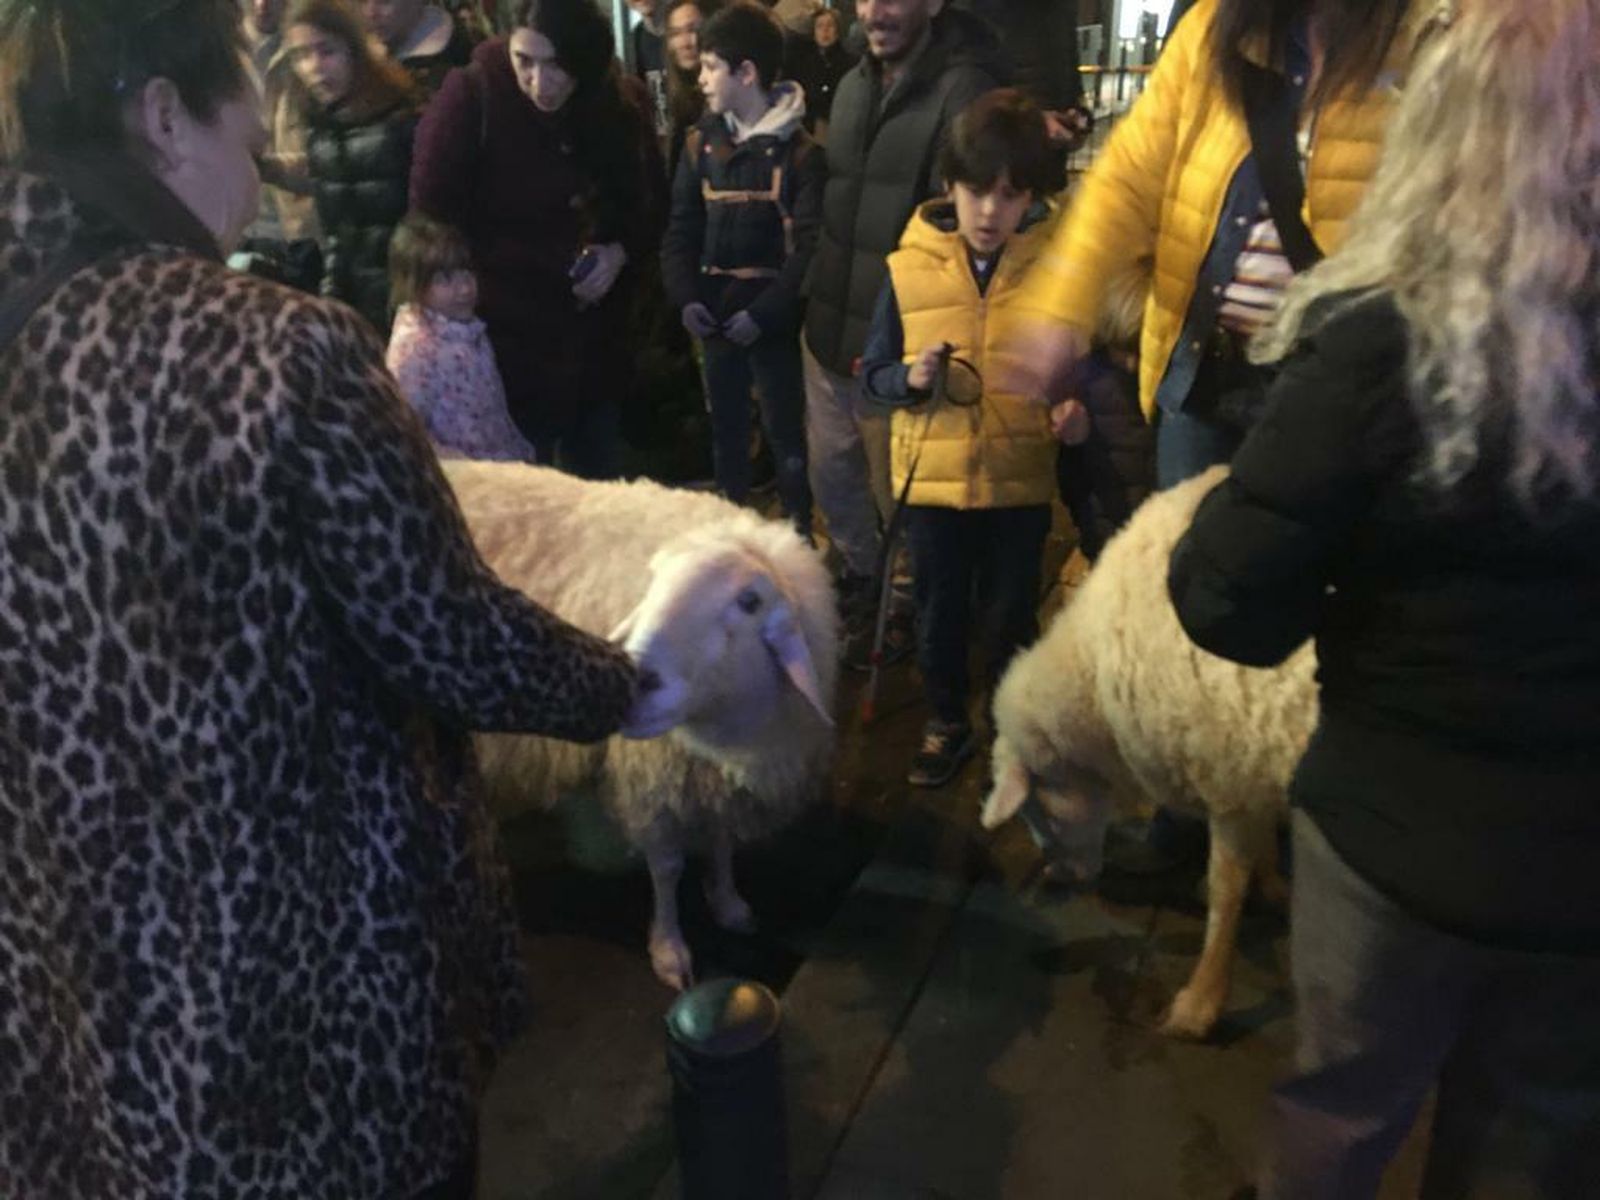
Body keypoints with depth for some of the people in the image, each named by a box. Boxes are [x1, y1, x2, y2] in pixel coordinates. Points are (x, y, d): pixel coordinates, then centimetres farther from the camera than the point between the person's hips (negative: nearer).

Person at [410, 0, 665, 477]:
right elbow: (431, 220, -10)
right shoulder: (470, 97, -14)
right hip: (503, 338, -4)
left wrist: (621, 252, -10)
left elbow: (651, 206, 10)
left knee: (598, 484, 16)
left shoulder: (620, 107, -2)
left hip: (596, 340, 4)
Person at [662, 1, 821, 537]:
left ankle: (799, 532, 16)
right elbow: (681, 230, 8)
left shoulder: (800, 151, -8)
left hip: (773, 316, -5)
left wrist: (763, 312, -18)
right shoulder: (700, 143, 8)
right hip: (715, 311, 5)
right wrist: (686, 297, -8)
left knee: (784, 426, 3)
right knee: (725, 424, 14)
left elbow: (811, 245, -12)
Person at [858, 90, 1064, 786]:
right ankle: (947, 725, 37)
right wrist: (910, 379, -20)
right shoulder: (910, 267, -5)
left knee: (1010, 618, 14)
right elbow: (873, 374, 1)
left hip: (1020, 477, -1)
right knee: (938, 613, 16)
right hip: (933, 475, 1)